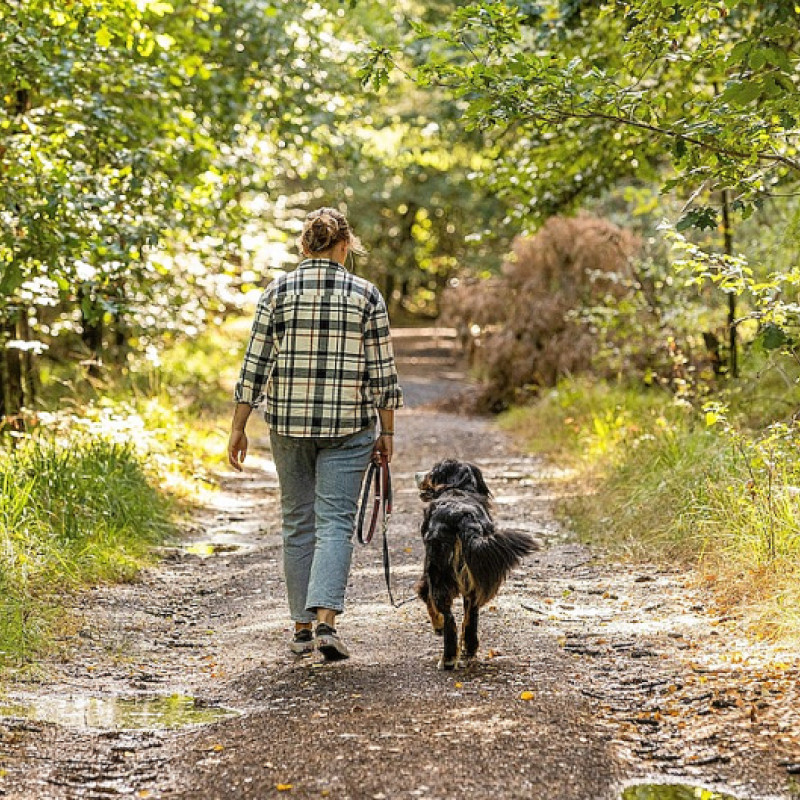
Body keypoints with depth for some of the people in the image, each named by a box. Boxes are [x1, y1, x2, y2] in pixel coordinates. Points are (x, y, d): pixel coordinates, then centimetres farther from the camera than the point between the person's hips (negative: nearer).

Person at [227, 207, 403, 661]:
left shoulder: (279, 291, -1)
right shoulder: (366, 295, -3)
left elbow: (255, 365, -1)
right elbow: (382, 370, -2)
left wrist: (239, 427, 6)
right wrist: (387, 432, 6)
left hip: (288, 422, 2)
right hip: (348, 424, -2)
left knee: (298, 522, 12)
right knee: (336, 522, -1)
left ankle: (302, 627, 16)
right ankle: (326, 619, -17)